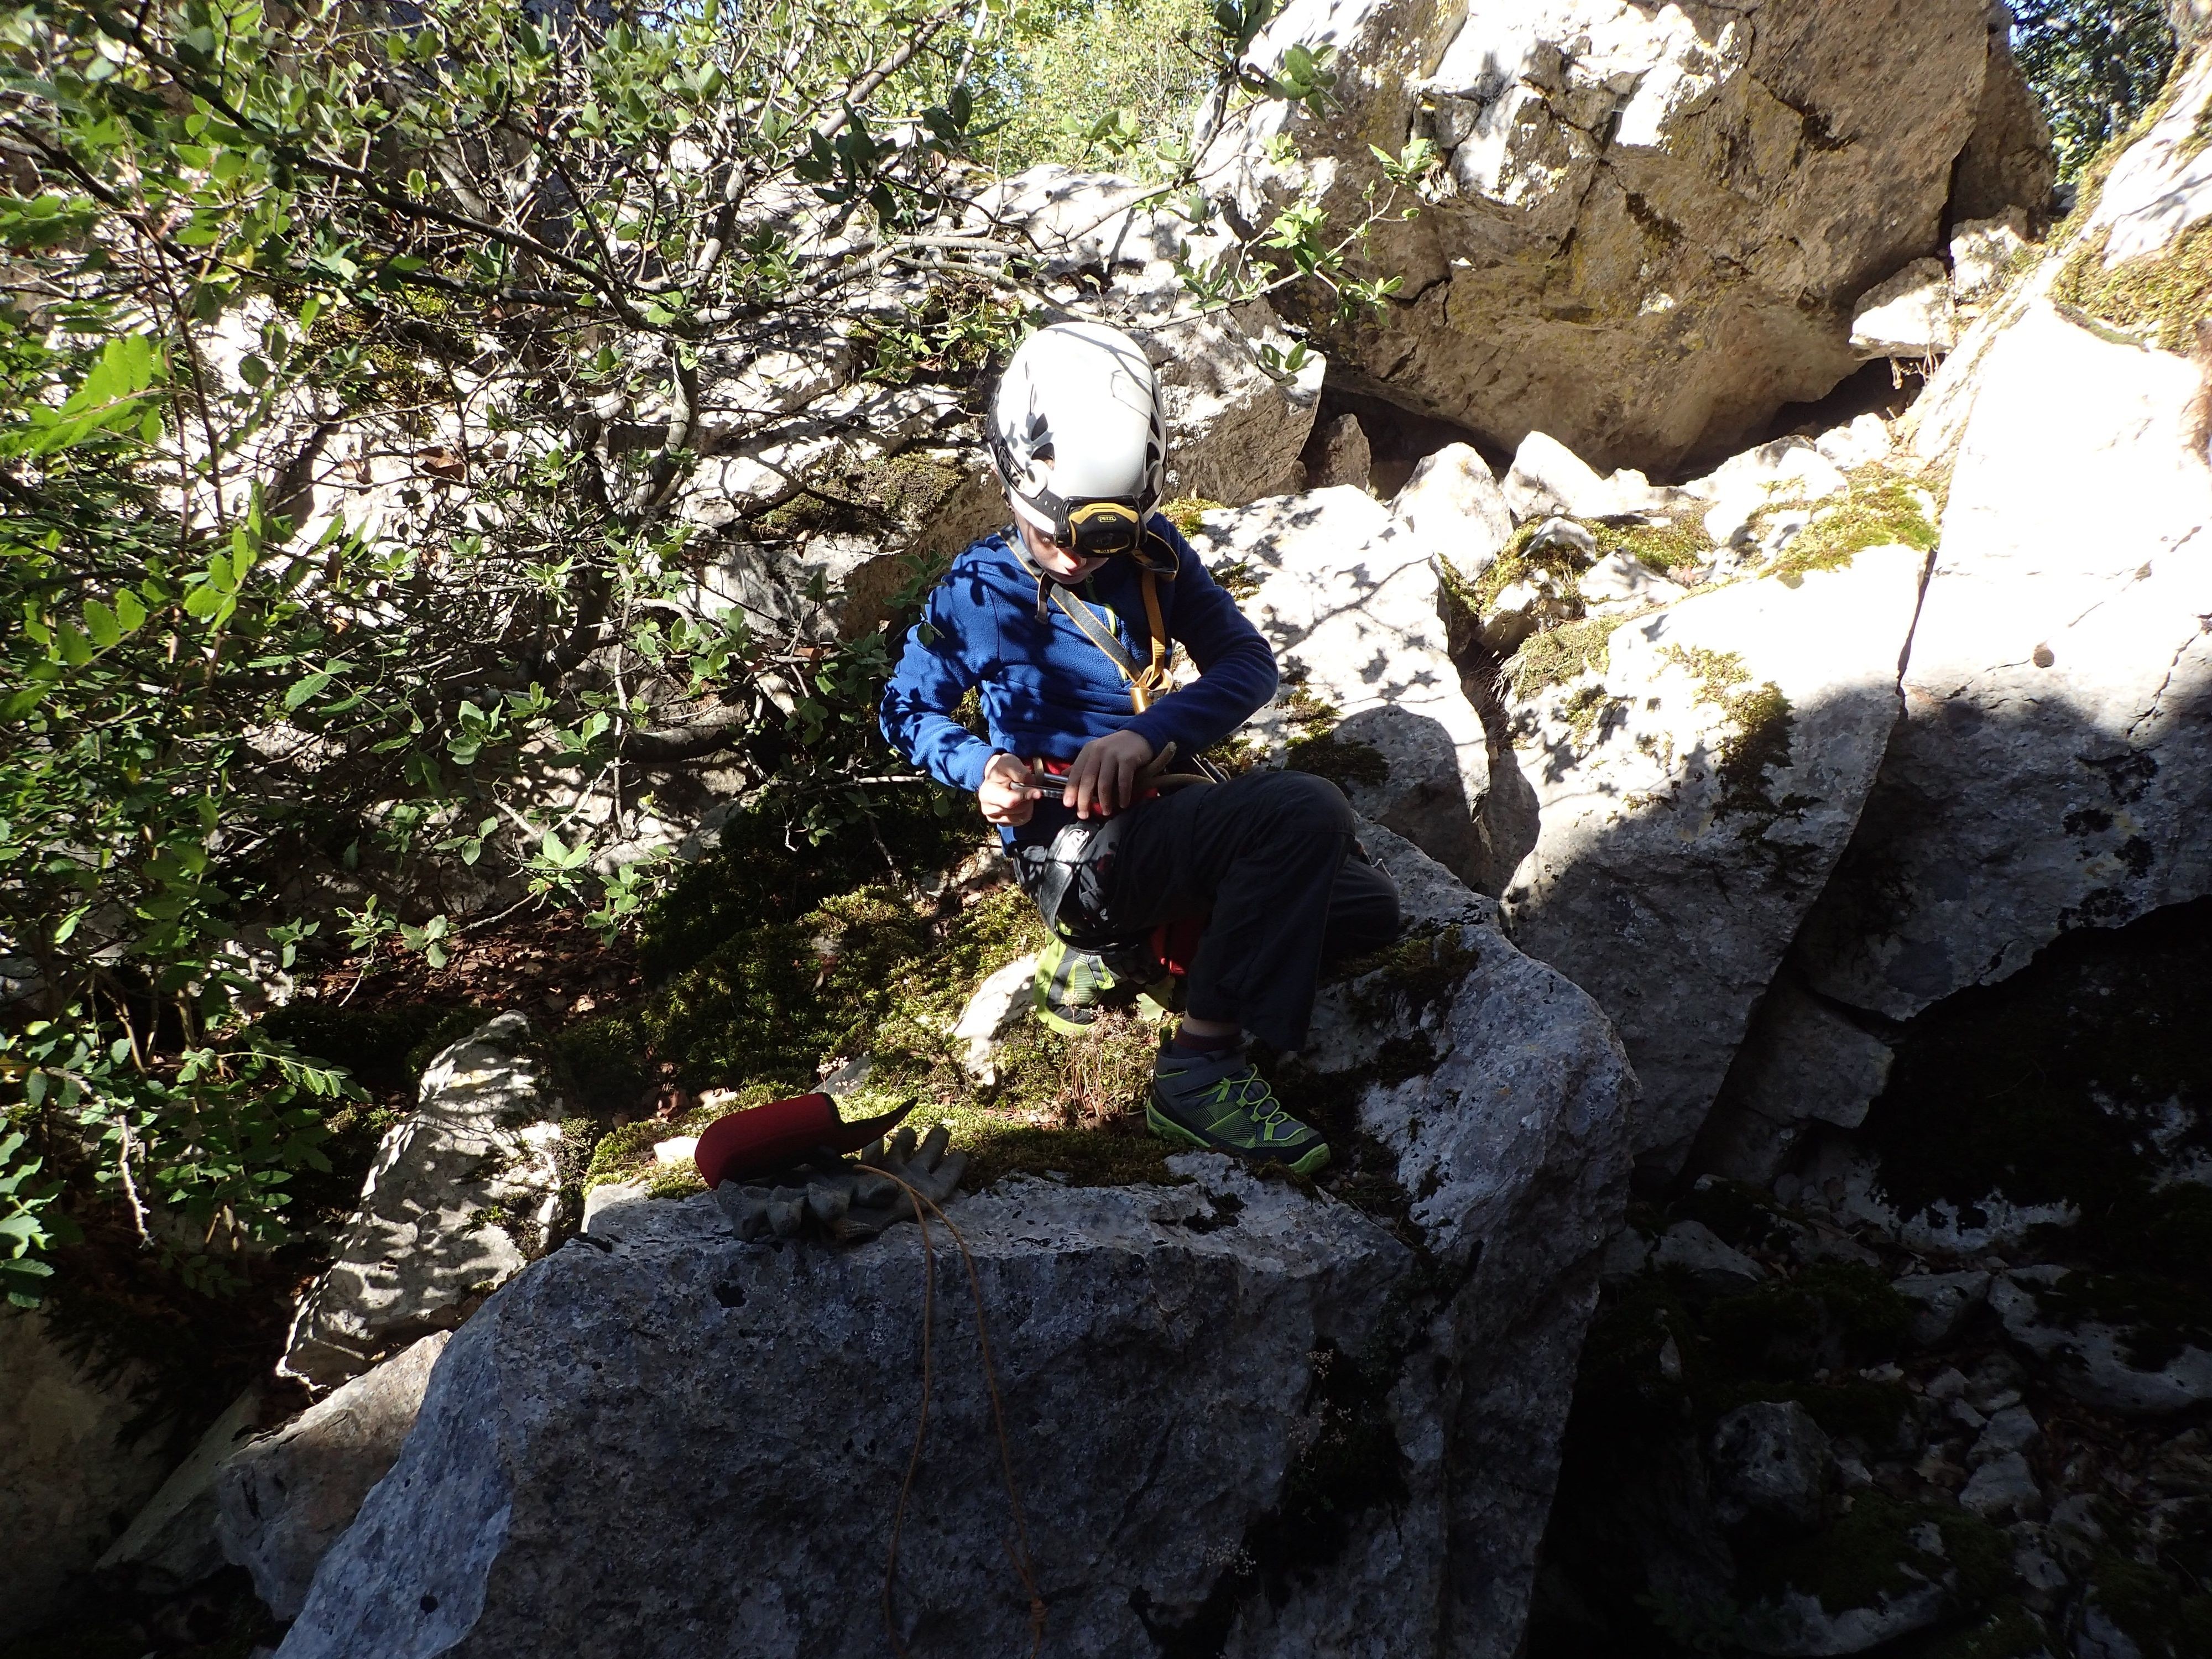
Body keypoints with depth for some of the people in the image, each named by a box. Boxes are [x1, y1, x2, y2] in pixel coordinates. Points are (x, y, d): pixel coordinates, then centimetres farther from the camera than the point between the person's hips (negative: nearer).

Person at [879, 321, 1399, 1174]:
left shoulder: (1152, 553, 5)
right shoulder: (978, 592, -4)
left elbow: (1248, 660, -3)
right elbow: (907, 710, 5)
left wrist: (1149, 733, -22)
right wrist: (983, 769, -16)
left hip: (1163, 809, 6)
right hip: (1079, 852, -6)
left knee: (1368, 912, 6)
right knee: (1304, 810, -29)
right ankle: (1200, 1070, -27)